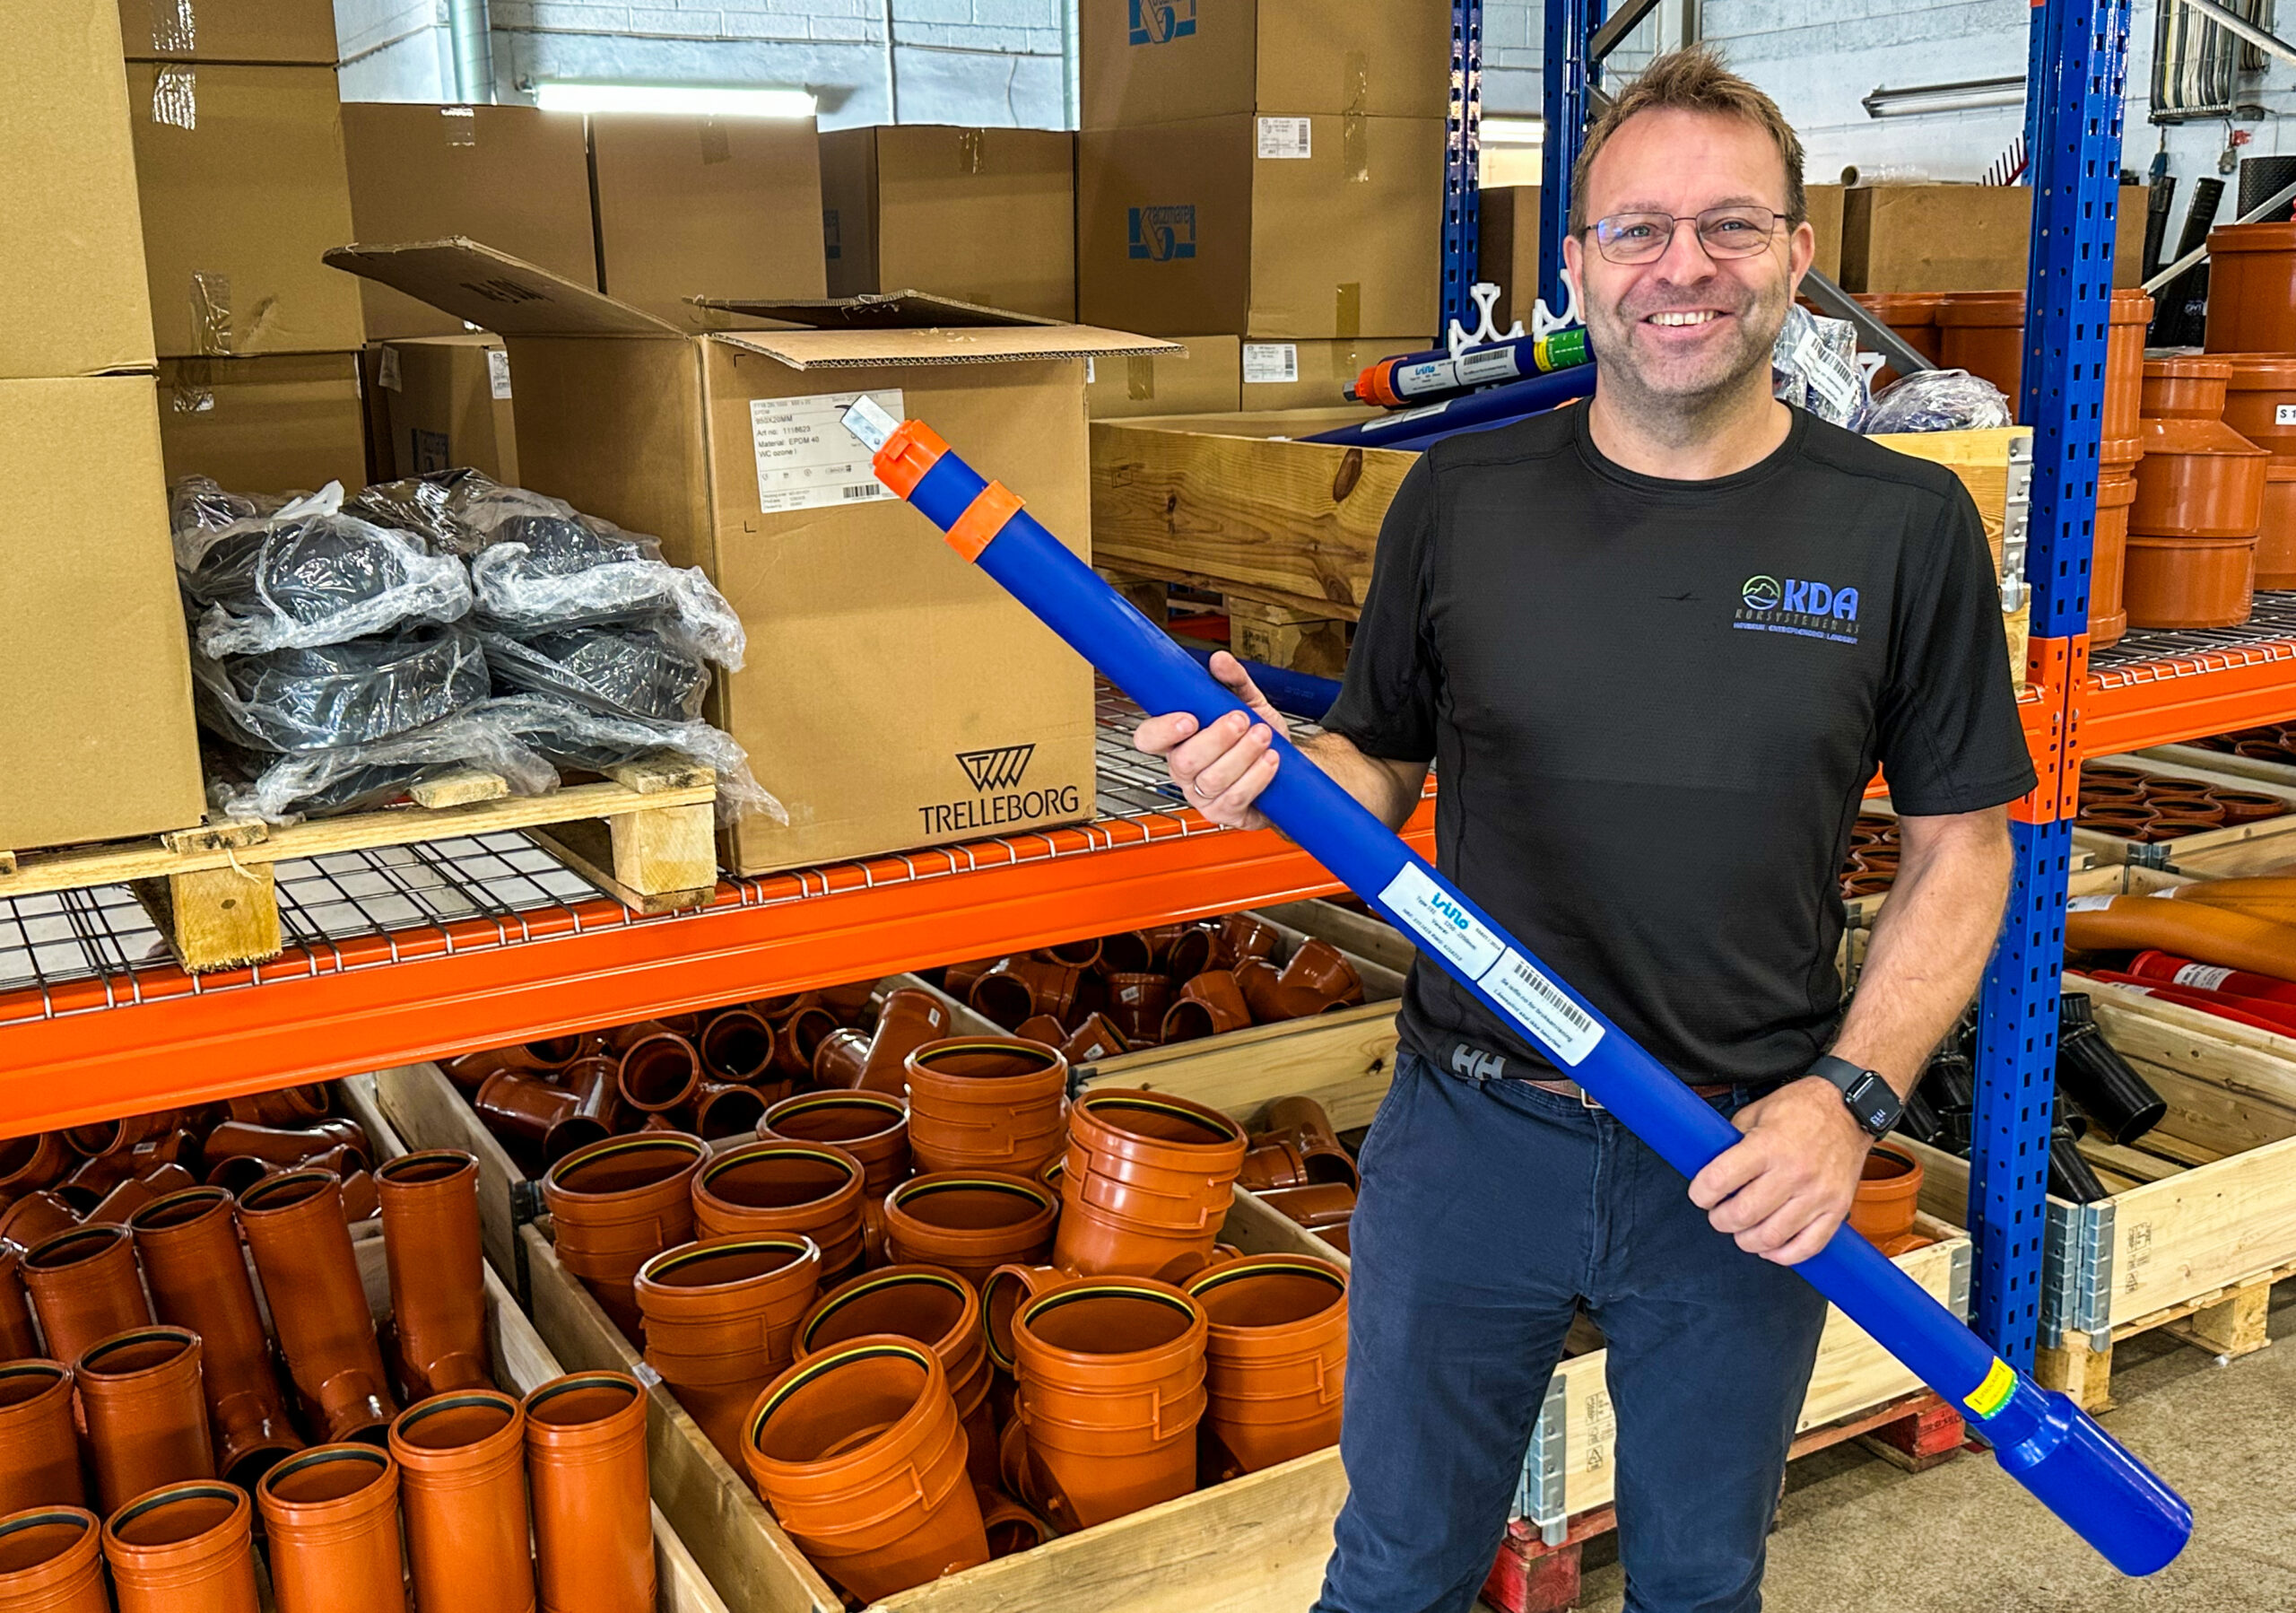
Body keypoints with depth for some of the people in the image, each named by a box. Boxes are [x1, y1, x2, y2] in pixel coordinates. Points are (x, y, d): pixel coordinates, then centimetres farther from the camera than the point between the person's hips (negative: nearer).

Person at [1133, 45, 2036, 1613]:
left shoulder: (1904, 528, -5)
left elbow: (1960, 849, 0)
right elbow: (1381, 771, 5)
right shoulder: (1460, 499, -4)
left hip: (1750, 1160, 0)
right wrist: (1271, 772, -18)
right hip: (1471, 1133, 1)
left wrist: (1853, 1096, -12)